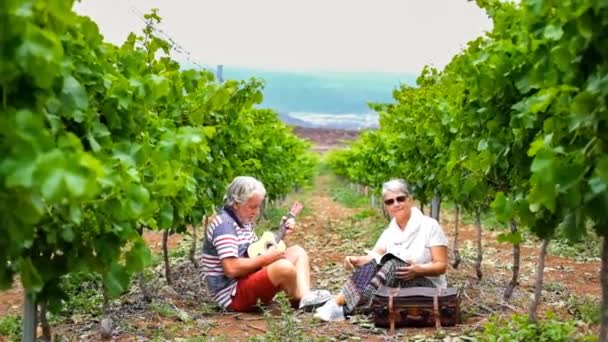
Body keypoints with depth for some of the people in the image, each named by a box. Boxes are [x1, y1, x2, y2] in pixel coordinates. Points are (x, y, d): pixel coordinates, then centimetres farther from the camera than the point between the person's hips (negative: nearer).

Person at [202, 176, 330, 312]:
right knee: (284, 267, -31)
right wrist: (265, 259, -18)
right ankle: (301, 301, -2)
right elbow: (231, 269, -28)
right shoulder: (224, 225, -19)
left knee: (297, 252, 7)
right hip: (233, 295, -10)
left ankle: (306, 297, -15)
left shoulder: (243, 222, 12)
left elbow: (256, 250, 21)